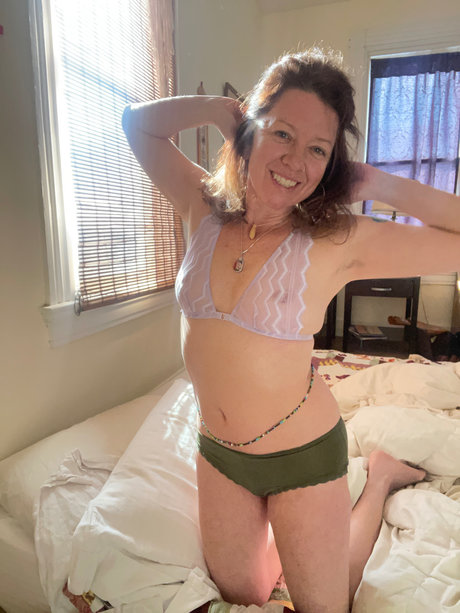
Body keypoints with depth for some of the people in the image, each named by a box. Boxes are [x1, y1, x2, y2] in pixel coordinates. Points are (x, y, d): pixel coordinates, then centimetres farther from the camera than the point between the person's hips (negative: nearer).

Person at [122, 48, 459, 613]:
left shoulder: (339, 241, -19)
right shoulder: (205, 210, -7)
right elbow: (138, 122, 5)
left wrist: (375, 184, -19)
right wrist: (222, 107, -5)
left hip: (302, 453, -3)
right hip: (217, 451, 4)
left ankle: (379, 480, 41)